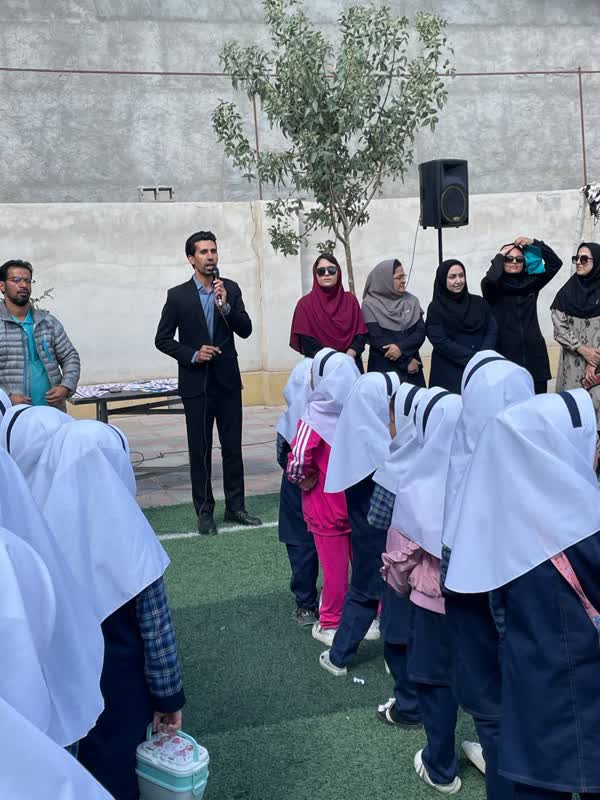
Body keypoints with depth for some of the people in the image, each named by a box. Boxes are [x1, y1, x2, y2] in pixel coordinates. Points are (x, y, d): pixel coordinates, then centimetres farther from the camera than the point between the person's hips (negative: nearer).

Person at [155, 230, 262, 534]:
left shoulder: (231, 289, 3)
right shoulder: (178, 295, -3)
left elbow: (245, 330, -3)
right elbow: (162, 339, 0)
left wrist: (225, 305, -17)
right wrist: (192, 355, -13)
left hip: (228, 379, 2)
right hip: (196, 383, -2)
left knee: (233, 446, 7)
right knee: (200, 449, 4)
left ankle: (235, 506, 18)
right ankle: (204, 510, 14)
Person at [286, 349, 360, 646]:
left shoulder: (316, 415, -21)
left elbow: (297, 462, -26)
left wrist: (303, 479, -6)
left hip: (327, 504, -4)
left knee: (334, 566, 9)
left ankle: (330, 625, 25)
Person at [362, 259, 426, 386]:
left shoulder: (411, 300, 7)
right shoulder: (370, 304, -5)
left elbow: (421, 332, -1)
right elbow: (377, 339, -11)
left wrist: (401, 347, -19)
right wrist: (406, 362, -11)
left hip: (412, 367, 4)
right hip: (384, 368, -4)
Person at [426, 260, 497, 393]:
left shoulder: (479, 303, 12)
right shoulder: (436, 308, 2)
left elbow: (492, 330, 6)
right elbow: (441, 341, -7)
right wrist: (473, 358, -14)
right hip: (450, 374, -3)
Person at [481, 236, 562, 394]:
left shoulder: (530, 283, 12)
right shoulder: (493, 287, 1)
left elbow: (555, 263, 8)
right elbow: (490, 278, -23)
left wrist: (533, 243, 2)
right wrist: (500, 255, -7)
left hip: (534, 354, 4)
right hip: (506, 354, -4)